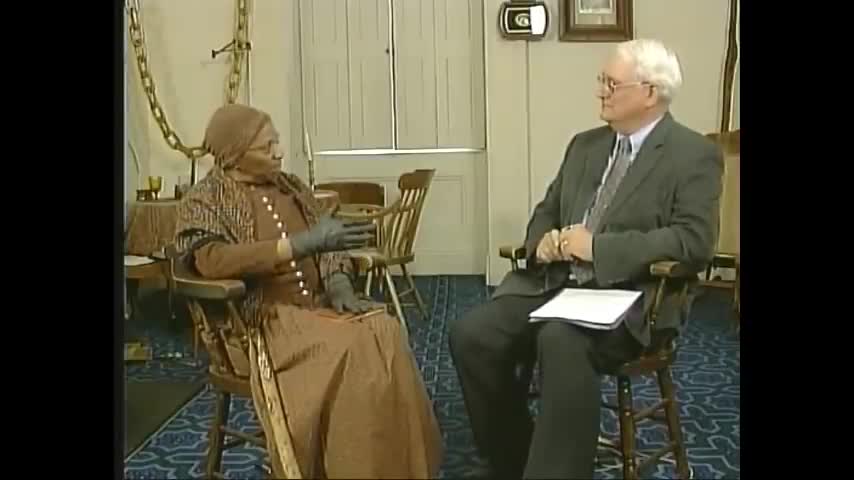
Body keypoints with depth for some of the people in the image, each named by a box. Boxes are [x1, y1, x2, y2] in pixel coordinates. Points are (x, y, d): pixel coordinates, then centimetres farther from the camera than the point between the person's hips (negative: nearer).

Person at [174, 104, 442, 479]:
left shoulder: (290, 186, 15)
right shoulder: (204, 201, -3)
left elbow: (327, 246, 12)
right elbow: (211, 260, -22)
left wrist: (341, 289, -10)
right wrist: (302, 243, -26)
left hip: (318, 305, 6)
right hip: (260, 319, -5)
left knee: (383, 331, -22)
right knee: (348, 349, -30)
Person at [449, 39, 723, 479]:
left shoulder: (694, 155, -2)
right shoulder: (585, 145, 18)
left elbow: (695, 241, -14)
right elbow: (546, 211, 22)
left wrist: (598, 246, -18)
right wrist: (543, 241, -3)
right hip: (554, 282, 6)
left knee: (561, 341, -37)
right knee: (470, 335, -16)